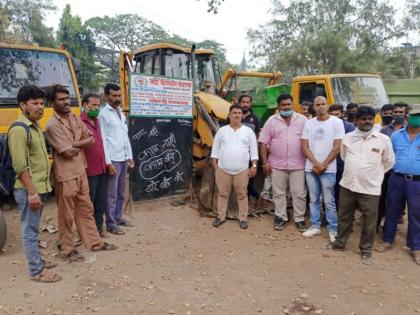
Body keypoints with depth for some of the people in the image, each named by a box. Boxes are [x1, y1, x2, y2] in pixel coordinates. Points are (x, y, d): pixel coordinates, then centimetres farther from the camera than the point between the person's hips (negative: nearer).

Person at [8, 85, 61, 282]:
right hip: (28, 190, -9)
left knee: (33, 228, 19)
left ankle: (37, 261, 32)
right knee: (30, 230, 0)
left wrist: (41, 188, 18)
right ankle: (36, 271, 9)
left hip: (40, 187, 9)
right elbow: (20, 166, -21)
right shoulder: (19, 129, -17)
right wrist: (31, 192, -21)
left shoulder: (35, 127, 12)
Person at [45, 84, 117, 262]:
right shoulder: (52, 125, -17)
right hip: (65, 176, -7)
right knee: (67, 214, 7)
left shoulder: (75, 118, 6)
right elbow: (68, 152, -22)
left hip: (80, 172, 7)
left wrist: (75, 144, -13)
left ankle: (94, 242, 30)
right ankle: (68, 249, 23)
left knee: (86, 209, 17)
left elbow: (91, 139, 4)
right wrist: (82, 144, -3)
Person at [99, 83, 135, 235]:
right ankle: (111, 224, 11)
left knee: (120, 192, 17)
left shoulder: (121, 113, 14)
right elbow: (103, 140, -13)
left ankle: (118, 217, 30)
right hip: (113, 160, -7)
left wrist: (130, 156, 14)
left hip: (123, 159, 8)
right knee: (111, 194, 1)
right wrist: (108, 162, -17)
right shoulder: (104, 114, -9)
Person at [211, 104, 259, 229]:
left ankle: (243, 218, 18)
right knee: (223, 194, 10)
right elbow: (215, 149, 7)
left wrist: (254, 165, -4)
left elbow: (254, 149, 3)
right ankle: (221, 217, 22)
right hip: (223, 170, 1)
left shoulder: (248, 131, 3)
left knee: (242, 195, 7)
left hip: (242, 170, -1)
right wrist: (215, 165, 1)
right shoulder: (222, 131, 5)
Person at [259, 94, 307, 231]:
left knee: (299, 194, 5)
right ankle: (281, 217, 24)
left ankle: (299, 219, 19)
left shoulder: (302, 120, 2)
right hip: (277, 165, 1)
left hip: (298, 165, 0)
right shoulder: (271, 121, 1)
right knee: (278, 193, 10)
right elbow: (264, 143, 1)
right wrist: (265, 163, -4)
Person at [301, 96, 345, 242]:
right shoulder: (309, 123, 7)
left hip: (328, 169, -3)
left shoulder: (336, 122, -2)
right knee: (313, 200, 11)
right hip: (310, 168, 4)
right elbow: (304, 146, 3)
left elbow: (337, 147, -6)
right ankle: (315, 226, 23)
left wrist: (323, 165, -9)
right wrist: (316, 164, -8)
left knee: (329, 201, 0)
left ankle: (333, 229, 12)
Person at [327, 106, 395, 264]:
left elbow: (389, 161, 7)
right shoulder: (347, 138, 2)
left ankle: (366, 250, 25)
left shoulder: (383, 139, -4)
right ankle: (339, 242, 33)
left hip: (371, 188, -2)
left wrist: (375, 173, 12)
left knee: (369, 222, 8)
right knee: (344, 217, 16)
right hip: (348, 185, 2)